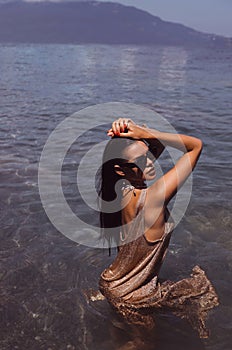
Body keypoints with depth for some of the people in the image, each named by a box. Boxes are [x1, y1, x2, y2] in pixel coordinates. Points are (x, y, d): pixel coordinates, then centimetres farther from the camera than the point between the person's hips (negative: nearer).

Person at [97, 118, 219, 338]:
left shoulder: (120, 188, -13)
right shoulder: (153, 197, -36)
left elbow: (159, 144, -1)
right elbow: (196, 145, -25)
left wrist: (141, 136, -20)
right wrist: (143, 133, -32)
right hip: (134, 299, -7)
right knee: (202, 286, 17)